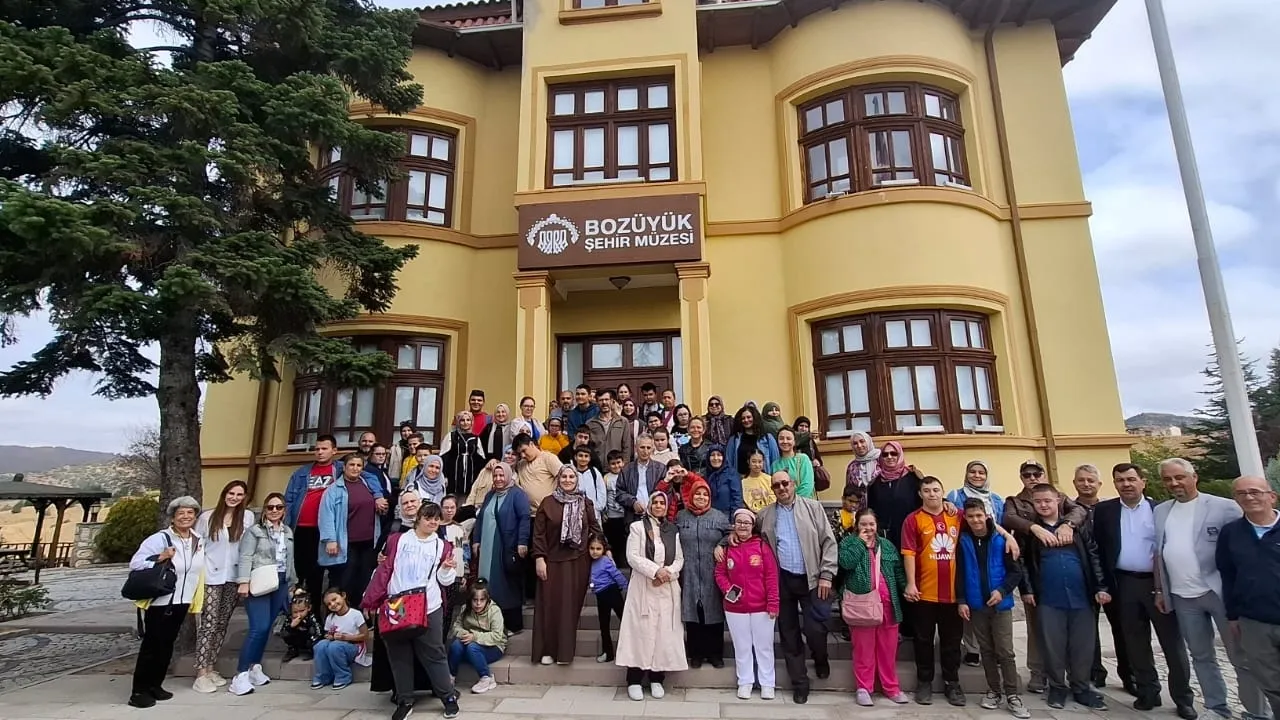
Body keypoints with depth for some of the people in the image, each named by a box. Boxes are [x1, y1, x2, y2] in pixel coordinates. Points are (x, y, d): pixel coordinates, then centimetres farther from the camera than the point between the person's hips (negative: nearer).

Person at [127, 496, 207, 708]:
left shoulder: (199, 541, 6)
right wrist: (160, 558, -30)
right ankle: (139, 691, 11)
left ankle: (155, 686, 27)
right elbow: (135, 564, -17)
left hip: (182, 602, 6)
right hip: (159, 602, -6)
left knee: (167, 645, 15)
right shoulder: (159, 539, -14)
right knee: (151, 645, 0)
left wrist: (195, 602, 13)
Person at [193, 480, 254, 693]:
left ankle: (210, 668, 21)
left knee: (222, 624, 9)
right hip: (210, 577, -2)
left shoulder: (248, 517, 3)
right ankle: (201, 674, -2)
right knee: (208, 624, -7)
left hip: (234, 577, 3)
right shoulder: (207, 517, 0)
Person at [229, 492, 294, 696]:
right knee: (259, 628, -13)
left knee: (267, 628, 7)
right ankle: (240, 675, -8)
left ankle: (254, 668, 22)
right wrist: (243, 582, -19)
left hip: (280, 583, 5)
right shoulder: (254, 530, -1)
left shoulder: (288, 532, 15)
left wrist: (293, 582, 17)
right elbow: (245, 557, -10)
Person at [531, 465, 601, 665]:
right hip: (553, 561, -1)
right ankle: (547, 651, 12)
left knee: (571, 605, 3)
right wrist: (539, 558, -7)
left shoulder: (586, 503, 6)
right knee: (550, 604, 2)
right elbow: (539, 533, 0)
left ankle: (565, 651, 13)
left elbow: (595, 529, 8)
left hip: (578, 562, 1)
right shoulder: (548, 503, 2)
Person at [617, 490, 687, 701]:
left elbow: (679, 559, 8)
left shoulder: (673, 530, 12)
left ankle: (657, 679, 15)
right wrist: (656, 570, -17)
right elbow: (632, 557, -8)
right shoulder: (637, 527, 1)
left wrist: (668, 573, -11)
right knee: (641, 632, -3)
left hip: (667, 589, 3)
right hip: (643, 587, -3)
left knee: (664, 632, 3)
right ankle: (634, 680, 6)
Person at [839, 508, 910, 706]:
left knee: (888, 647, 11)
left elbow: (898, 570, 16)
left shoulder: (887, 545, 14)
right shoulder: (848, 542, 1)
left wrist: (907, 588, 2)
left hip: (887, 603, 4)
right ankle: (864, 688, 13)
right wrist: (861, 542, -10)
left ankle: (891, 686, 24)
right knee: (863, 648, 2)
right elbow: (846, 562, -17)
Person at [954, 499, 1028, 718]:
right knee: (986, 651, 11)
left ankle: (1012, 695, 10)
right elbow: (959, 573, 0)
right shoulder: (963, 542, -3)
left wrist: (1002, 590, -16)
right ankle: (993, 691, 22)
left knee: (1005, 651, 1)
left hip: (1000, 604, -2)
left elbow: (1016, 571, -4)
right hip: (975, 605, 2)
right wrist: (961, 601, -6)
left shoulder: (1001, 540, -6)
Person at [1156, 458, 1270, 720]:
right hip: (1183, 597, 5)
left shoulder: (1224, 507, -7)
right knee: (1201, 656, 14)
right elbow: (1158, 553, 11)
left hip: (1221, 592, -4)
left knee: (1241, 657, 6)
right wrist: (1159, 590, 10)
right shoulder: (1160, 511, 8)